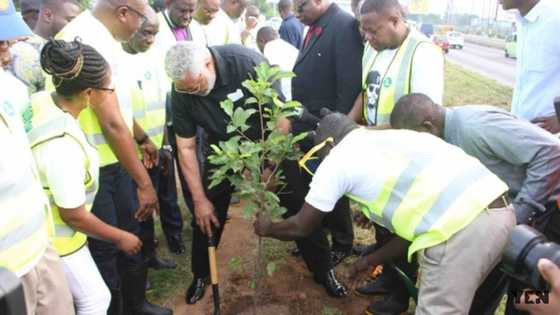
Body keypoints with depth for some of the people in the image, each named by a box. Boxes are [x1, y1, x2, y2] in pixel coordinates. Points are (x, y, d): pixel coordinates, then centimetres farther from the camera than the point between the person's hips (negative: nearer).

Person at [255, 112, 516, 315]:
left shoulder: (336, 159, 7)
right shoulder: (387, 140, 28)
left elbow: (301, 227, 16)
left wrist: (268, 228, 37)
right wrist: (373, 260, 38)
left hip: (459, 225, -9)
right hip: (499, 209, 9)